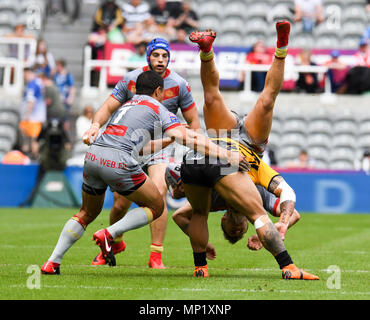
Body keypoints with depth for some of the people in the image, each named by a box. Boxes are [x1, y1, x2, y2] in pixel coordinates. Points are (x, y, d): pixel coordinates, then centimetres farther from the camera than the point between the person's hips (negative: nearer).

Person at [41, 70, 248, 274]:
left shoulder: (127, 105, 31)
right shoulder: (158, 109, 10)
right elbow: (189, 138, 0)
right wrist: (226, 155, 0)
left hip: (93, 156, 7)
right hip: (119, 162, -7)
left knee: (87, 213, 26)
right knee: (157, 206, 12)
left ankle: (52, 263, 15)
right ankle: (108, 235, -5)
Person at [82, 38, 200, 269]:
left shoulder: (179, 85, -6)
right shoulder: (131, 80, -4)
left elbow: (193, 122, 1)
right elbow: (109, 107, -3)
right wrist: (96, 125, -24)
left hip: (161, 145, -2)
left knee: (158, 195, -23)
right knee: (120, 203, 0)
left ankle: (156, 257, -17)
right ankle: (115, 243, 31)